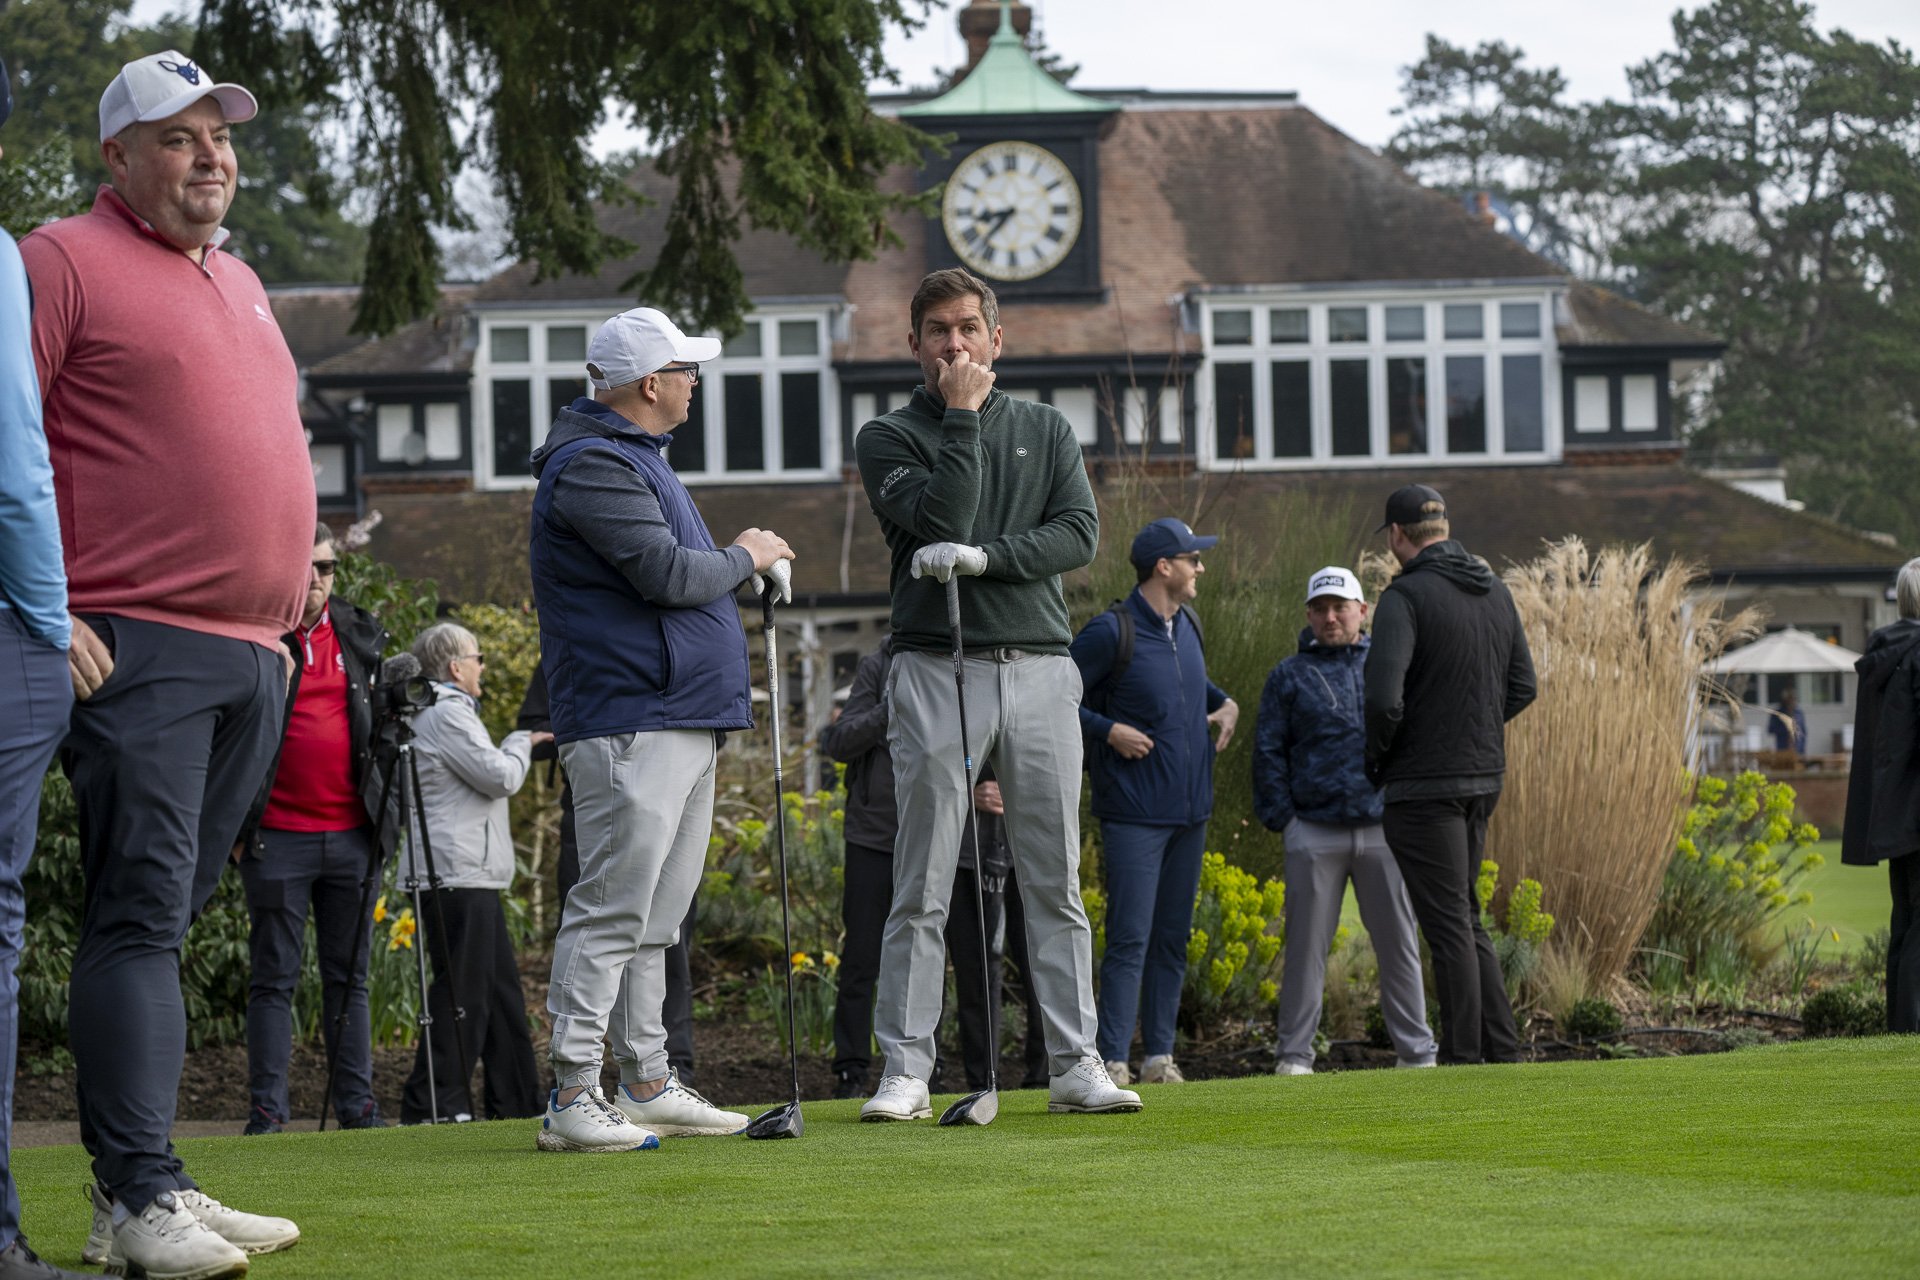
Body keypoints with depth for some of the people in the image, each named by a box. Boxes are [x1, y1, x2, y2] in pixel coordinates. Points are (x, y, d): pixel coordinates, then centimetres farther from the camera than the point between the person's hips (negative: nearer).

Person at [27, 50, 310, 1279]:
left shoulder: (239, 282, 23)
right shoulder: (66, 260, -3)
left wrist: (289, 602, 23)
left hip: (255, 655, 8)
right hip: (138, 646, -8)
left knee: (168, 919, 8)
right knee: (141, 916, -12)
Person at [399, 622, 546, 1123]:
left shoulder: (444, 712, 22)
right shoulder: (448, 713, -12)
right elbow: (499, 777, -14)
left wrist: (519, 747, 22)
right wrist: (522, 742, 2)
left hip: (472, 877, 11)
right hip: (457, 875, -11)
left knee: (501, 990, 13)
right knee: (463, 992, -11)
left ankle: (516, 1100, 16)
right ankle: (431, 1104, -11)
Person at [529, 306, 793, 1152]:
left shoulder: (634, 456, 21)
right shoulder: (592, 467, -13)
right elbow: (668, 574, -20)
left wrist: (750, 565, 11)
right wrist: (746, 557, -3)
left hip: (683, 725, 11)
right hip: (631, 726, -11)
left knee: (653, 919, 13)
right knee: (611, 912, -13)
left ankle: (648, 1087, 18)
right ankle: (571, 1098, -14)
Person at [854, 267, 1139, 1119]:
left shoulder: (1047, 431, 15)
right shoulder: (889, 438, 6)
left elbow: (1080, 533, 0)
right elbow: (941, 521, -12)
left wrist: (985, 557, -13)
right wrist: (961, 417, -8)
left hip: (1041, 667, 3)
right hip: (936, 670, -3)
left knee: (1056, 882, 3)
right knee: (922, 889, -4)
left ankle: (1076, 1065, 5)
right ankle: (905, 1072, -2)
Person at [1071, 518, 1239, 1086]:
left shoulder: (1187, 626, 11)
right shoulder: (1111, 631, -12)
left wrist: (1226, 703, 12)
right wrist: (1109, 730, -18)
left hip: (1189, 812, 8)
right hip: (1134, 814, -8)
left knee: (1173, 938, 9)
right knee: (1131, 938, -12)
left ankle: (1159, 1057, 15)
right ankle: (1112, 1062, -12)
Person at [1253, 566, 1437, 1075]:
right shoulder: (1289, 676, 9)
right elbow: (1268, 751, 6)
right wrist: (1281, 817, -4)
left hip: (1382, 828, 1)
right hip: (1314, 834, -1)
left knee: (1398, 942, 4)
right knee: (1306, 946, 0)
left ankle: (1416, 1050, 10)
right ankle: (1294, 1053, 5)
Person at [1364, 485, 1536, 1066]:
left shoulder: (1405, 596, -15)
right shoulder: (1495, 591, 9)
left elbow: (1384, 697, -24)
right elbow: (1521, 686, 14)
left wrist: (1376, 758, -7)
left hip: (1424, 784, -7)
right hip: (1483, 777, 7)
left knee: (1448, 922, -3)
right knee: (1464, 918, 17)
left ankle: (1462, 1059, 0)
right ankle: (1503, 1051, 13)